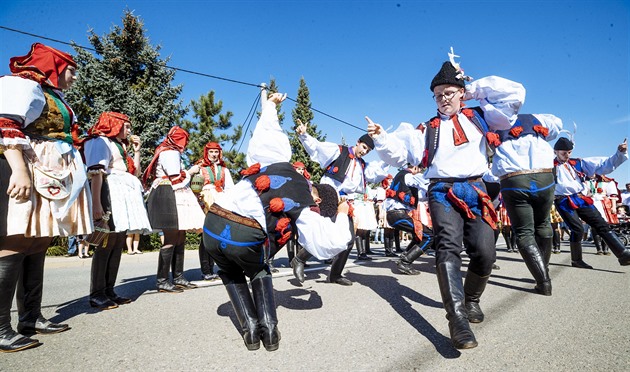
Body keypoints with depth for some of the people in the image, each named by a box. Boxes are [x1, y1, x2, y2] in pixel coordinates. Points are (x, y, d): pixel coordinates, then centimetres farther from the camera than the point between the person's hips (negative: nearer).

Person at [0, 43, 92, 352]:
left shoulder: (55, 98, 26)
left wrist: (76, 175, 26)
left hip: (54, 178, 9)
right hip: (28, 173, -9)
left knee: (36, 248, 7)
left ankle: (30, 318, 11)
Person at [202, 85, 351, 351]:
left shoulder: (277, 160, 16)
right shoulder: (305, 212, 7)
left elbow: (267, 129, 25)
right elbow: (333, 243, 8)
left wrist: (269, 104, 45)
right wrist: (342, 216, 27)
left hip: (211, 228, 4)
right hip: (245, 240, -3)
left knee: (231, 273, 33)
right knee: (259, 271, 33)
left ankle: (250, 328, 21)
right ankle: (269, 327, 19)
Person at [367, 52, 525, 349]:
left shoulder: (480, 116, 20)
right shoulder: (427, 129, 18)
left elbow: (514, 95, 10)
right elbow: (400, 154, 9)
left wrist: (476, 88, 13)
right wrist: (381, 138, -7)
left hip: (476, 190, 1)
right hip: (443, 191, -1)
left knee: (485, 252, -10)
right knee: (448, 246, -22)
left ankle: (471, 299, 19)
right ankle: (457, 318, -26)